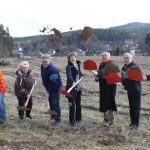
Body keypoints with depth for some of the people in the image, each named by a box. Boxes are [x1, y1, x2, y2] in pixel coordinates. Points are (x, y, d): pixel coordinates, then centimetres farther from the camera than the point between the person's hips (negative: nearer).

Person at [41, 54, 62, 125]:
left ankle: (57, 119, -2)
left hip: (55, 88, -9)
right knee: (50, 103, 18)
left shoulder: (53, 69, -29)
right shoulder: (42, 66, 0)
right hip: (48, 88, 9)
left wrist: (49, 91, -23)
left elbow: (54, 83, -29)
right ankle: (53, 115, 35)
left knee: (55, 103, -9)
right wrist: (47, 89, 12)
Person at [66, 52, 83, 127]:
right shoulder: (69, 67, -15)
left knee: (78, 104, 15)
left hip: (78, 87, 7)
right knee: (72, 105, -4)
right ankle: (72, 121, 6)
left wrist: (81, 75, 11)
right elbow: (69, 75, -34)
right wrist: (72, 81, -50)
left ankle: (78, 118, 31)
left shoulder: (78, 64, 8)